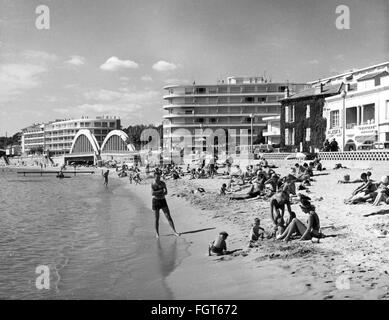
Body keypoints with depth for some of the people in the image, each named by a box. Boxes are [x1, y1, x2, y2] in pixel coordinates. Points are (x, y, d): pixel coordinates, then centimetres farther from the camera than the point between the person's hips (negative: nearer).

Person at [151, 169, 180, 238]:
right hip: (155, 201, -1)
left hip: (163, 201, 1)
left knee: (168, 216, -5)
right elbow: (152, 193, -19)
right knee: (157, 218, 4)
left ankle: (174, 231, -3)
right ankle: (157, 233, 20)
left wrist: (157, 193, -21)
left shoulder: (163, 183, -2)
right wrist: (161, 191, -20)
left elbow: (166, 193, -11)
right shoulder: (152, 184, -5)